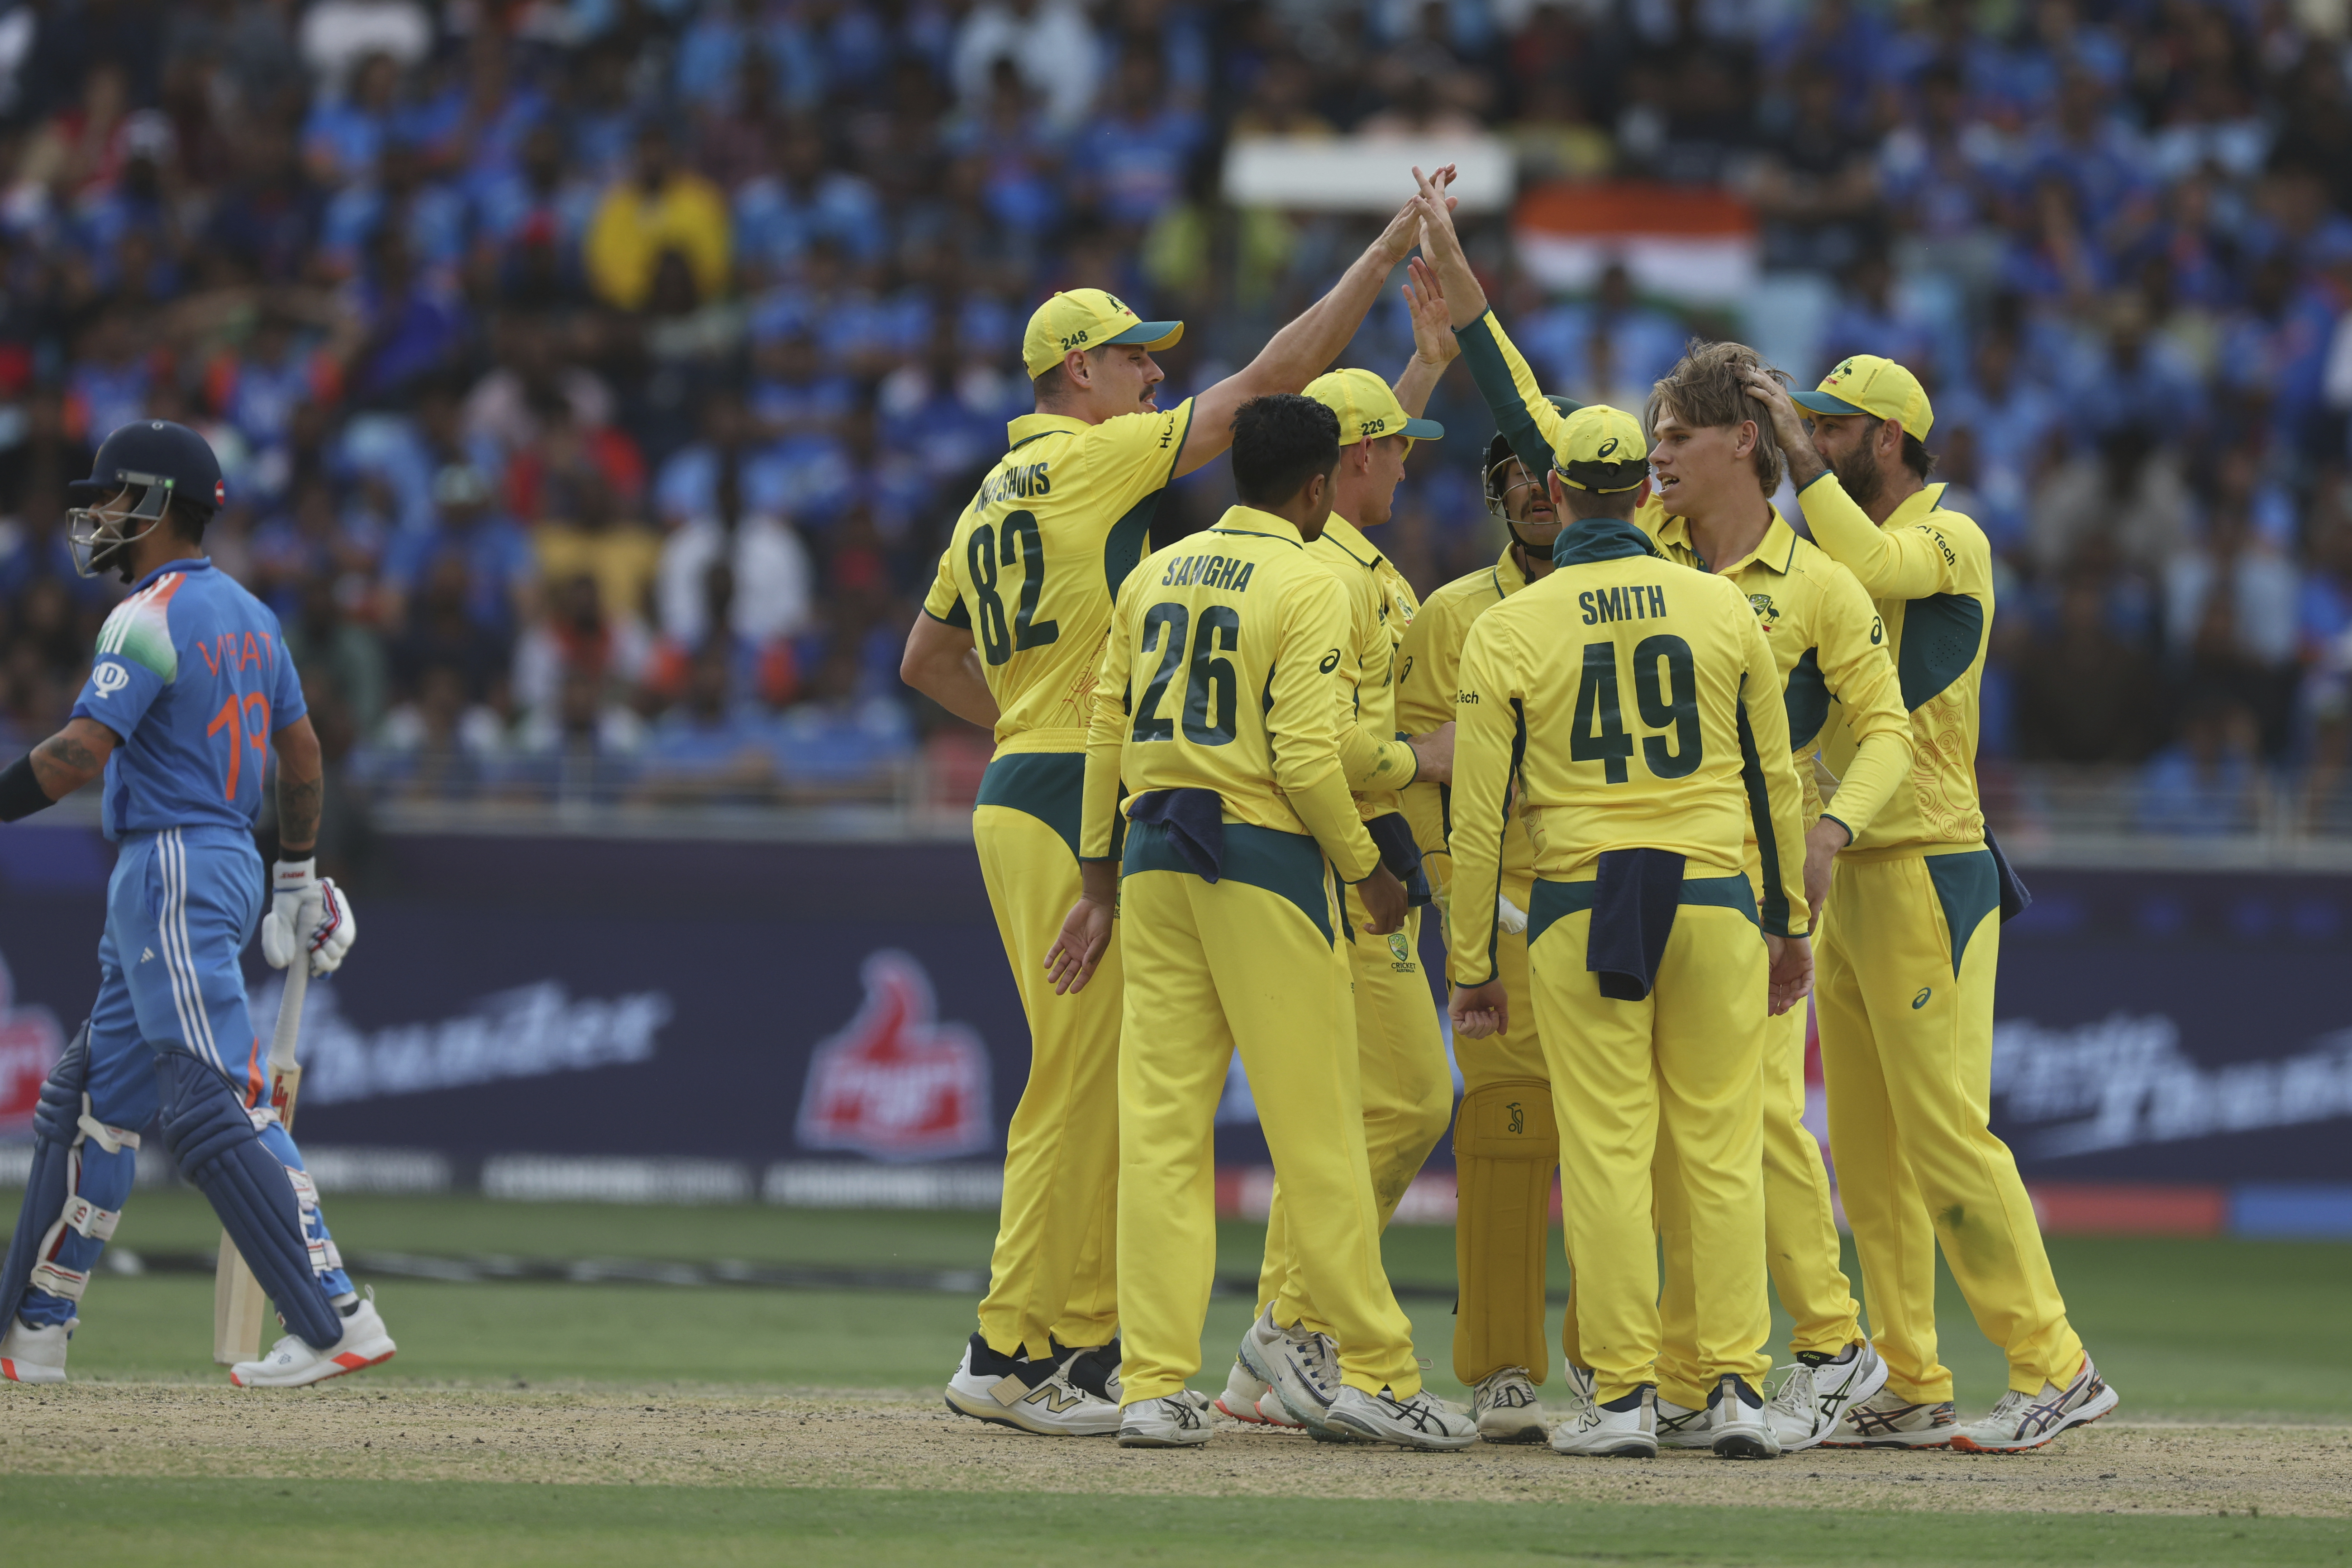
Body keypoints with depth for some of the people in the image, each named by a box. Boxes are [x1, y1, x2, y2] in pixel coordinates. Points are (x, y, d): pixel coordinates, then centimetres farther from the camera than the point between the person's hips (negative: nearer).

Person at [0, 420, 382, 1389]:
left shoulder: (150, 620, -14)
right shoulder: (246, 614, 15)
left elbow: (80, 754, -24)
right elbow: (300, 749, 20)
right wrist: (298, 876, 28)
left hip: (171, 873, -10)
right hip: (231, 864, 10)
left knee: (217, 1110, -13)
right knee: (91, 1101, 14)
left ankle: (337, 1321, -17)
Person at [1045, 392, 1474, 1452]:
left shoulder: (1154, 576, 11)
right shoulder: (1307, 586, -8)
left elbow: (1107, 734, 12)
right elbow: (1305, 757, -15)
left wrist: (1101, 881, 19)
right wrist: (1367, 871, -2)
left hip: (1154, 857, 6)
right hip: (1263, 850, -6)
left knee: (1161, 1123, 4)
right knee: (1316, 1125, 0)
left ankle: (1154, 1386, 2)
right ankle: (1371, 1366, 3)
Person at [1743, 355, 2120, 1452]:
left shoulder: (1949, 540, -9)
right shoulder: (1844, 554, 19)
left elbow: (1864, 566, -29)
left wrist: (1799, 451, -21)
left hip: (1927, 876, -9)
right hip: (1849, 878, 9)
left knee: (1946, 1134, -12)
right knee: (1867, 1150, 8)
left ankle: (2054, 1370, -8)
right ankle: (1911, 1391, 11)